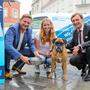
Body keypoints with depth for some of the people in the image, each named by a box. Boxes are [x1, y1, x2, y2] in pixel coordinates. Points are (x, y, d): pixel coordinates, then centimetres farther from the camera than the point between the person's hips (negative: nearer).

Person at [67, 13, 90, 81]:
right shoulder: (75, 32, 6)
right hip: (81, 54, 4)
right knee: (72, 60, -25)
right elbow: (72, 44, 12)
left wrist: (79, 46, -38)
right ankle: (83, 66, 12)